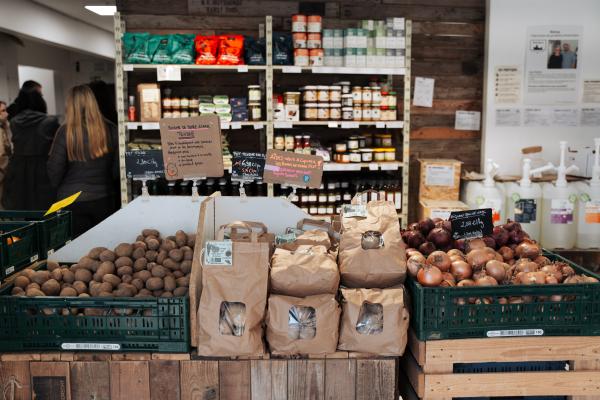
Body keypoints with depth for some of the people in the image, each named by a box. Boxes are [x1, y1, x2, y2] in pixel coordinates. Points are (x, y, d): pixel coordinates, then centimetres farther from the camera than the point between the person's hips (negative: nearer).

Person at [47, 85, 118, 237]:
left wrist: (58, 187, 14)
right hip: (103, 200, 2)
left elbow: (55, 169, -6)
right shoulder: (110, 130, -6)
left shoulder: (66, 132, -11)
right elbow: (117, 167, 0)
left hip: (71, 200, -2)